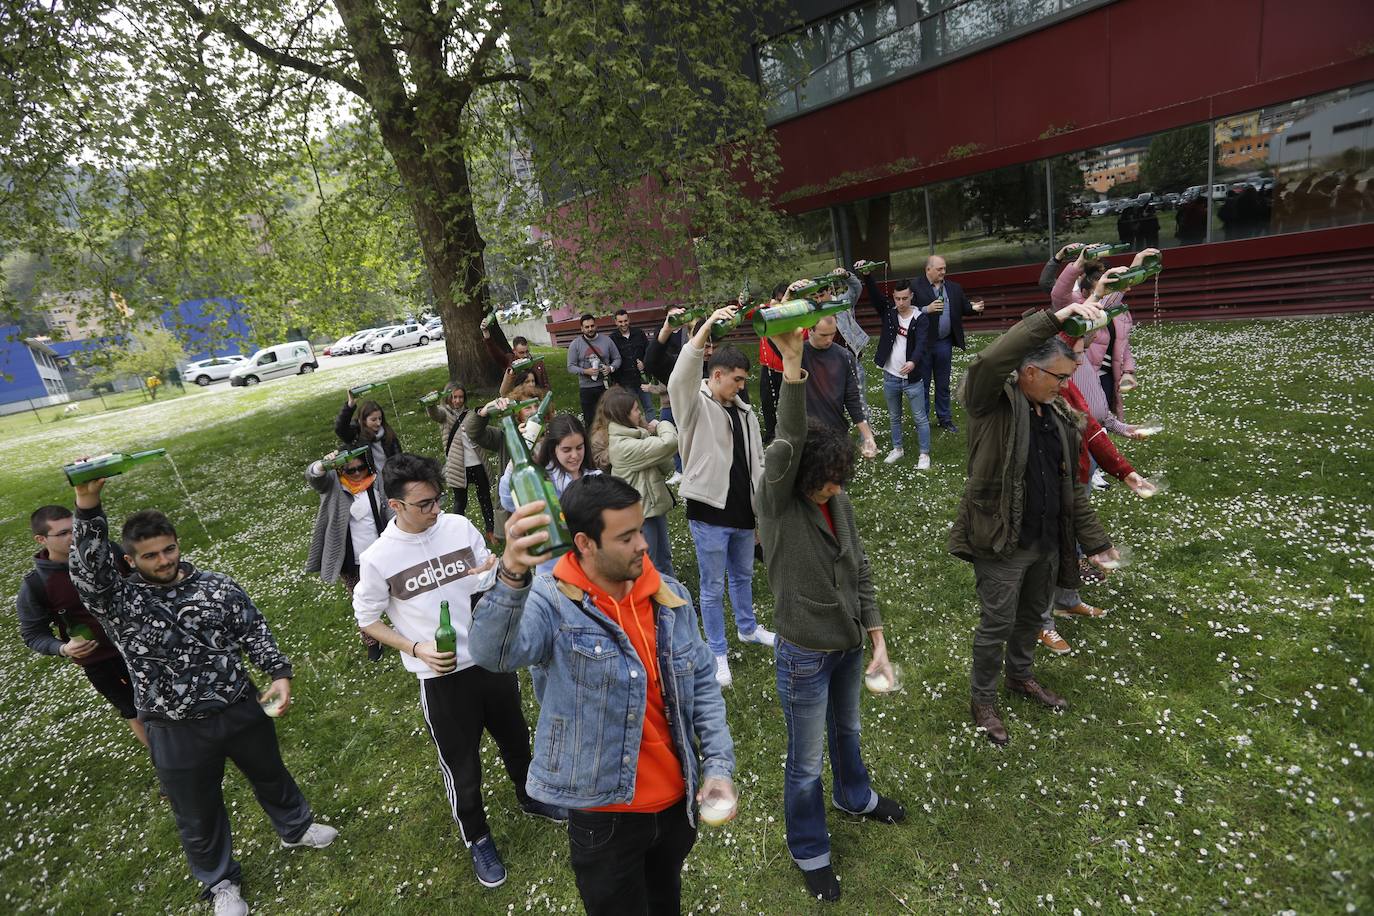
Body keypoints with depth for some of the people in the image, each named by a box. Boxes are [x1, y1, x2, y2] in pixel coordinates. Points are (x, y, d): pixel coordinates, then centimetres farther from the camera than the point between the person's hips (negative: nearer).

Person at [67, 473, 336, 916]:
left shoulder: (217, 585, -4)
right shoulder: (119, 602, -11)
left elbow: (255, 632, -1)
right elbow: (87, 568, -30)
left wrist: (280, 674, -13)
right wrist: (87, 505, -42)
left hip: (242, 709, 2)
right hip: (177, 731, -2)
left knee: (270, 775, 25)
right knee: (199, 816, 18)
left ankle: (296, 828, 53)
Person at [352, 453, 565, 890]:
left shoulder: (460, 526, -8)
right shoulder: (378, 559, -15)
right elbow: (367, 620, -3)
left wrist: (493, 571, -19)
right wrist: (417, 649, -16)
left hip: (492, 659, 3)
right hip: (441, 677, -3)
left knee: (515, 738, 24)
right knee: (461, 765, 13)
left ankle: (530, 798, 53)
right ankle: (478, 840, 41)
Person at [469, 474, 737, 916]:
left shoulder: (670, 595, -7)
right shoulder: (552, 602, -22)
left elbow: (702, 683, 2)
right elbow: (491, 652, -41)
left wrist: (719, 765, -3)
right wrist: (512, 575, -59)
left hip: (678, 799, 5)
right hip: (604, 813, -4)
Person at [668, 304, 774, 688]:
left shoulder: (745, 412, 9)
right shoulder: (694, 406, -11)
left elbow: (758, 463, 13)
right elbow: (681, 377, -34)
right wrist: (707, 325, -41)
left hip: (743, 512, 6)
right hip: (709, 514, -6)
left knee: (743, 576, 25)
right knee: (713, 587, 8)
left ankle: (748, 627, 49)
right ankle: (718, 653, 24)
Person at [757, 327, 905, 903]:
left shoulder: (839, 502, -6)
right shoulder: (776, 504, -23)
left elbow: (860, 571, 2)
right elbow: (786, 446, -42)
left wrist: (878, 640, 1)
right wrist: (793, 367, -52)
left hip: (850, 644, 6)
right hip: (805, 656, -6)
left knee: (847, 730, 31)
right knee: (807, 762, 14)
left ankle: (854, 796, 61)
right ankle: (809, 852, 40)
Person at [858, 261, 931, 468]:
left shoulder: (921, 318, -9)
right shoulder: (888, 311, 1)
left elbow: (921, 343, -24)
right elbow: (874, 294, -12)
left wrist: (913, 362, -43)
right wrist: (866, 275, -30)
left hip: (912, 378, -4)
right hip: (890, 376, 4)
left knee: (920, 418, 6)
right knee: (894, 417, 18)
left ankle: (925, 454, 17)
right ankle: (897, 449, 35)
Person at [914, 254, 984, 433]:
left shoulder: (954, 288, 7)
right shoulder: (915, 287, -9)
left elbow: (963, 308, 10)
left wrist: (973, 307, -11)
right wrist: (927, 309, -26)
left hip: (944, 343, 5)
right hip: (923, 343, -4)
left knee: (943, 384, 15)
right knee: (922, 384, 7)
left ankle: (944, 418, 27)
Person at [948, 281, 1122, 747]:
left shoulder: (1056, 413, 5)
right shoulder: (992, 404, -15)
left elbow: (1068, 483, 11)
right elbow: (988, 361, -39)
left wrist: (1093, 538, 11)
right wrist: (1056, 317, -40)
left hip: (1048, 542, 7)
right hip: (1001, 544, -7)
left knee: (1033, 615, 24)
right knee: (998, 624, 7)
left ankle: (1020, 676, 49)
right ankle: (982, 700, 29)